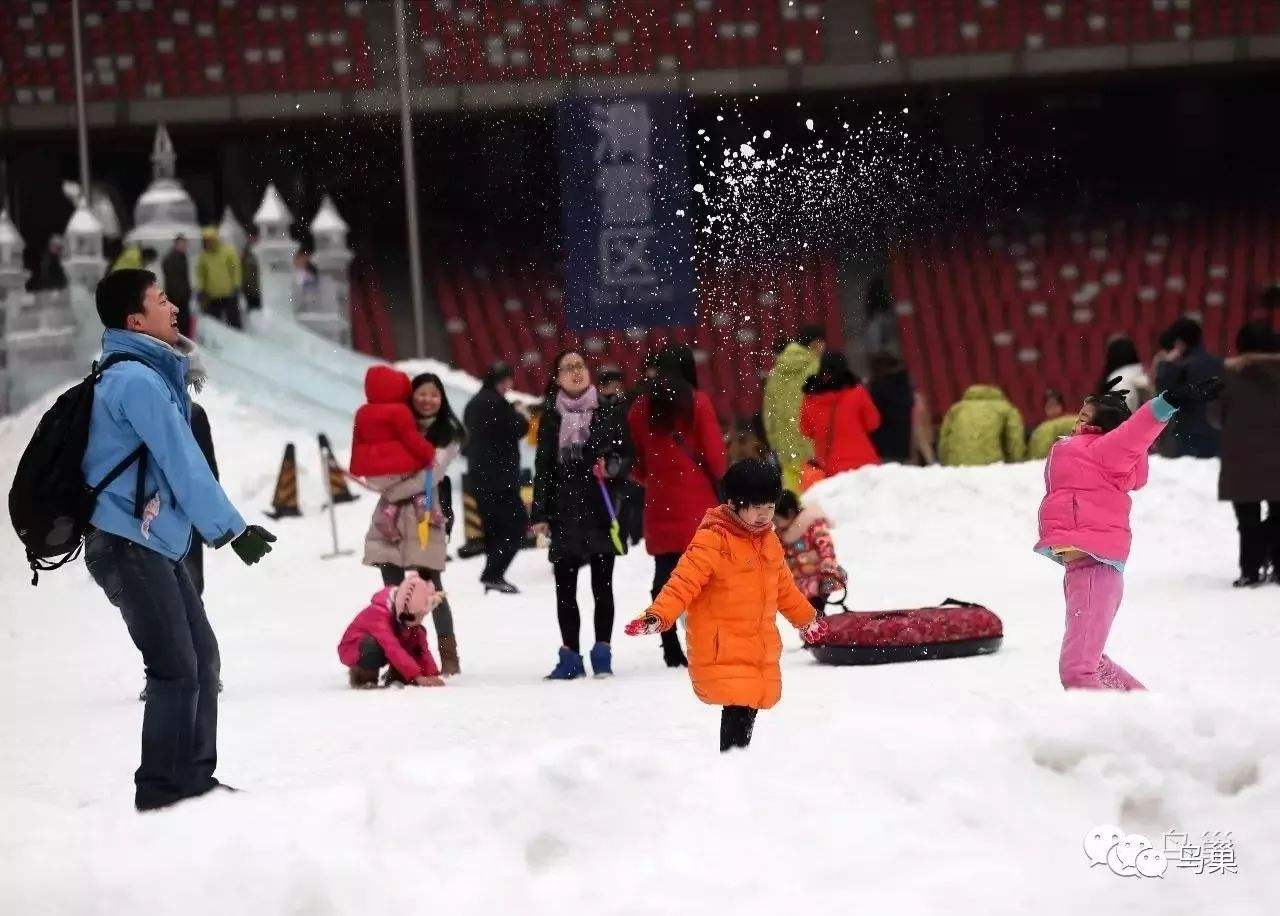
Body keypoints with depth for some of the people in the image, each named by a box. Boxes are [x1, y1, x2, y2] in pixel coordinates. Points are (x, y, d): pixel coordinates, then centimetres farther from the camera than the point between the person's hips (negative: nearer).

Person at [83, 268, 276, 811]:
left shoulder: (145, 374, 16)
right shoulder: (137, 380, -16)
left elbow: (177, 460, 18)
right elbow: (182, 462, -16)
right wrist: (232, 529, -10)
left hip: (156, 546, 10)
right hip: (129, 547, -10)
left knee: (201, 657, 12)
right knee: (177, 668, -10)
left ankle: (194, 778, 17)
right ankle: (160, 791, -6)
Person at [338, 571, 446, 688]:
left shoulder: (411, 617, -11)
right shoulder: (379, 612, -35)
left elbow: (422, 648, -12)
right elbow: (392, 648, -44)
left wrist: (432, 675, -27)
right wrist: (416, 676, -49)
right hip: (354, 651, -7)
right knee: (374, 643, -42)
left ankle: (396, 676, -3)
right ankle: (363, 677, -15)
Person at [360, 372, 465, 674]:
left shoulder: (448, 434, 4)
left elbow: (431, 475, -8)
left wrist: (393, 490, -8)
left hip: (425, 517, -3)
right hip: (390, 518, 3)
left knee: (431, 587, -6)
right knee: (393, 591, 1)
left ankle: (449, 657, -1)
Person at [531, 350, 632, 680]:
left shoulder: (610, 411, 2)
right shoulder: (551, 418, 7)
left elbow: (627, 455, 5)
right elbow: (543, 468, 8)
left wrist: (613, 467, -17)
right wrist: (539, 514, 3)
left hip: (601, 510, -2)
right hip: (564, 512, 2)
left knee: (602, 585, 3)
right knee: (565, 587, 3)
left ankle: (602, 653, 10)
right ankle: (570, 656, 9)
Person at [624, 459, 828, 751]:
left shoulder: (769, 541, 12)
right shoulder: (712, 541, -14)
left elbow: (784, 586, 28)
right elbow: (684, 582, -21)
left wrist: (806, 618, 39)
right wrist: (658, 616, -34)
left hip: (761, 649, 8)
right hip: (722, 650, -8)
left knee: (749, 710, 9)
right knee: (738, 710, -18)